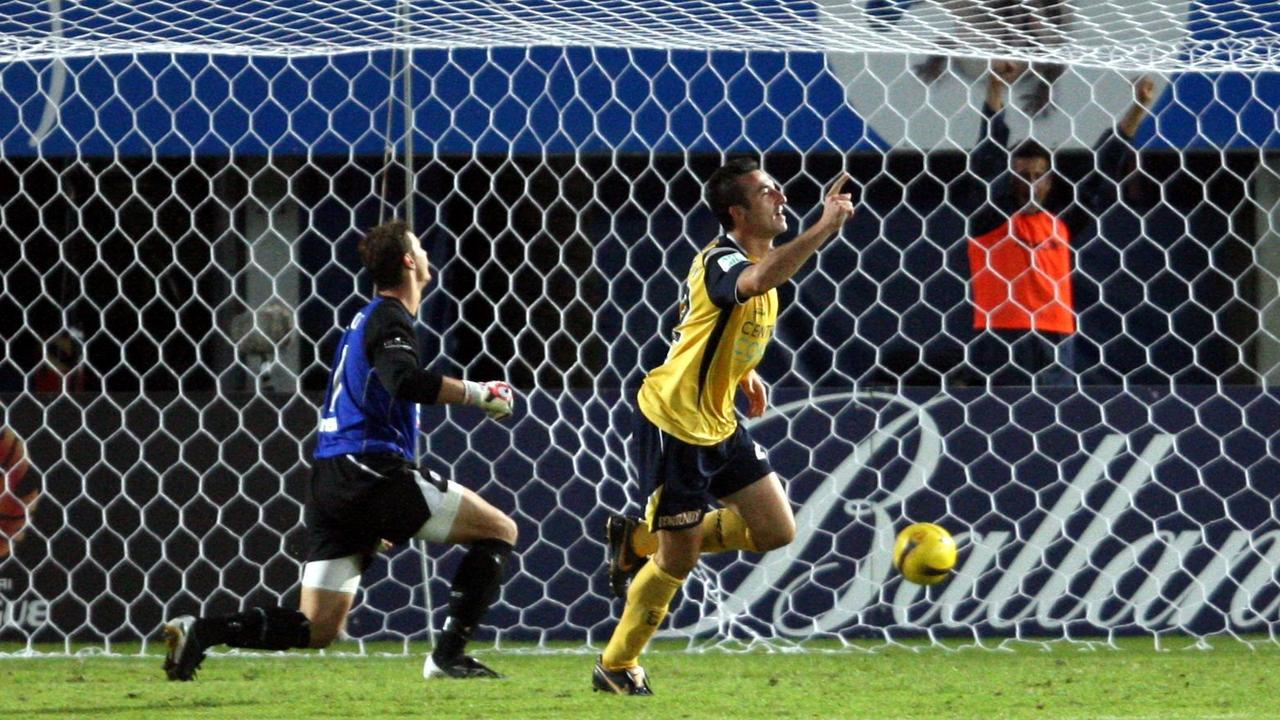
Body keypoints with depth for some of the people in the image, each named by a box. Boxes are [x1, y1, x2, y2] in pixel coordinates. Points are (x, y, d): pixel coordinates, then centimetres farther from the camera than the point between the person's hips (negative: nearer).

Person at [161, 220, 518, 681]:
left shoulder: (368, 319, 26)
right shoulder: (390, 318, -4)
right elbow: (405, 381, -26)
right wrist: (477, 394, -15)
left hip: (331, 480, 9)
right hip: (370, 472, -9)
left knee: (317, 629, 5)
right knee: (500, 530, 0)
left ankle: (201, 631, -12)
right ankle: (449, 655, -7)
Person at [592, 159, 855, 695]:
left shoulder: (754, 259, 7)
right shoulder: (721, 263, -23)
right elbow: (757, 281, -49)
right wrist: (824, 229, -51)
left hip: (718, 424, 9)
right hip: (673, 423, -9)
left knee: (776, 531, 5)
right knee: (678, 561, -1)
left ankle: (640, 540, 19)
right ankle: (616, 667, 18)